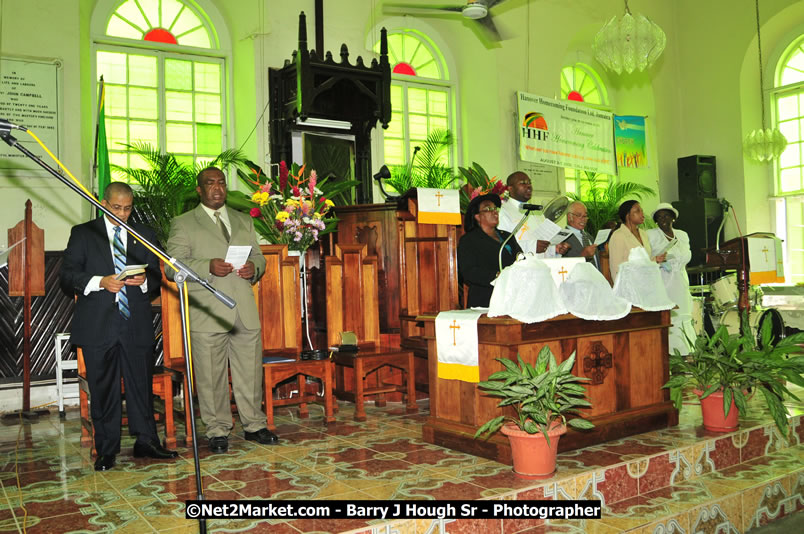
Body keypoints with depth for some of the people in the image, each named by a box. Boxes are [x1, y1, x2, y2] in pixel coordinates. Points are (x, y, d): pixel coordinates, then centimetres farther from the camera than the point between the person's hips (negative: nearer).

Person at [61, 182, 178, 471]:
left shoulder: (145, 235, 14)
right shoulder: (83, 233, 8)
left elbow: (156, 276, 14)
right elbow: (68, 274, 1)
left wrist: (144, 280, -9)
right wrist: (100, 282, -15)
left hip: (137, 324, 2)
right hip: (98, 325, -1)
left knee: (142, 385, 5)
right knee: (103, 389, 4)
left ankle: (146, 442, 16)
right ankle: (106, 451, 14)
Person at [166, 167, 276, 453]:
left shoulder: (244, 221, 19)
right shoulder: (182, 224, 5)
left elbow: (259, 256, 22)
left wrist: (254, 267, -2)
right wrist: (208, 267, -18)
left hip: (245, 311, 4)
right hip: (207, 313, -3)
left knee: (251, 372, 8)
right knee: (211, 376, 2)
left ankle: (254, 424, 22)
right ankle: (218, 430, 16)